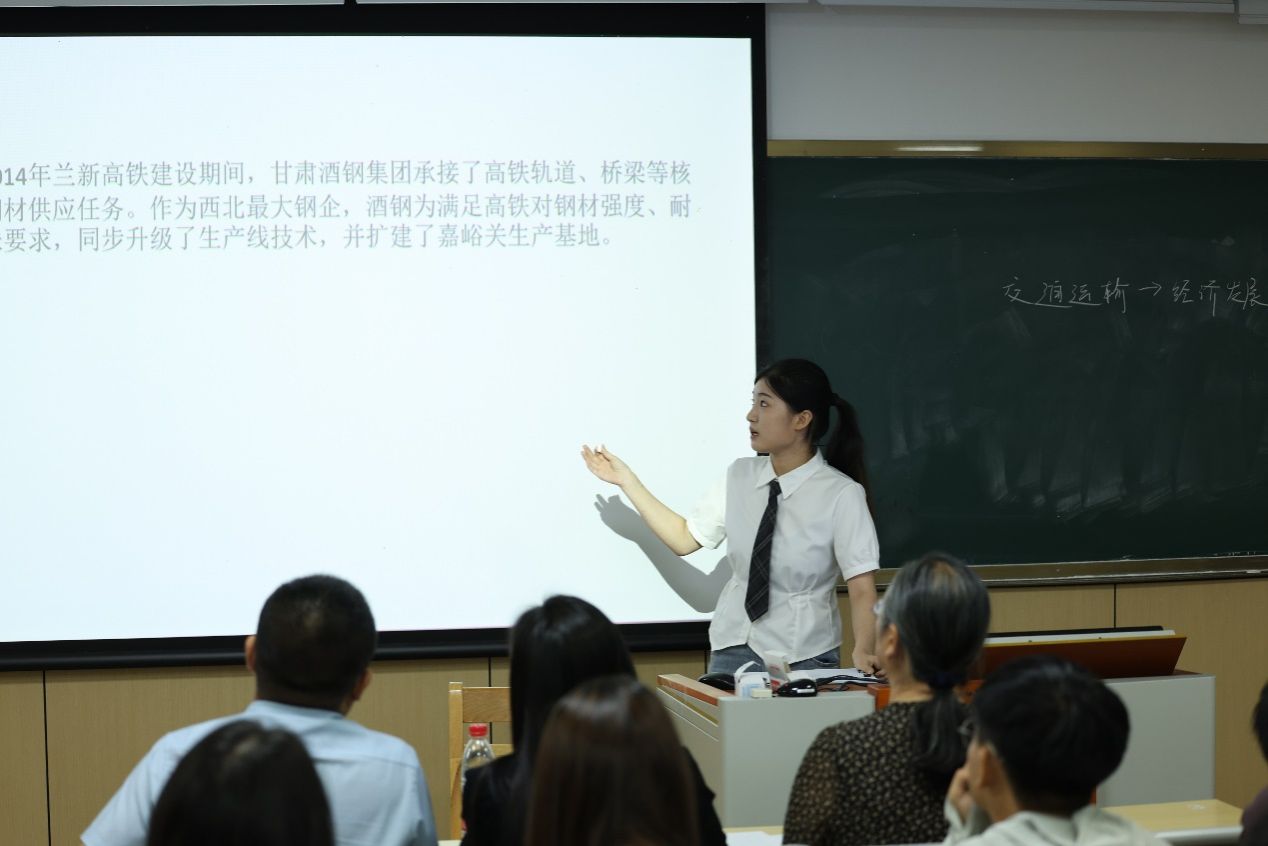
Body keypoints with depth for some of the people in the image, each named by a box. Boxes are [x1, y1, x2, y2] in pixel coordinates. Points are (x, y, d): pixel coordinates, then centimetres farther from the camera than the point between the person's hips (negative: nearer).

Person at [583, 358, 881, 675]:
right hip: (732, 649, 4)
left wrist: (863, 653, -32)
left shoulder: (842, 494, -13)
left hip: (802, 660, -4)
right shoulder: (739, 476, 2)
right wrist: (627, 481, 9)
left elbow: (862, 589, -16)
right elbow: (685, 538, 10)